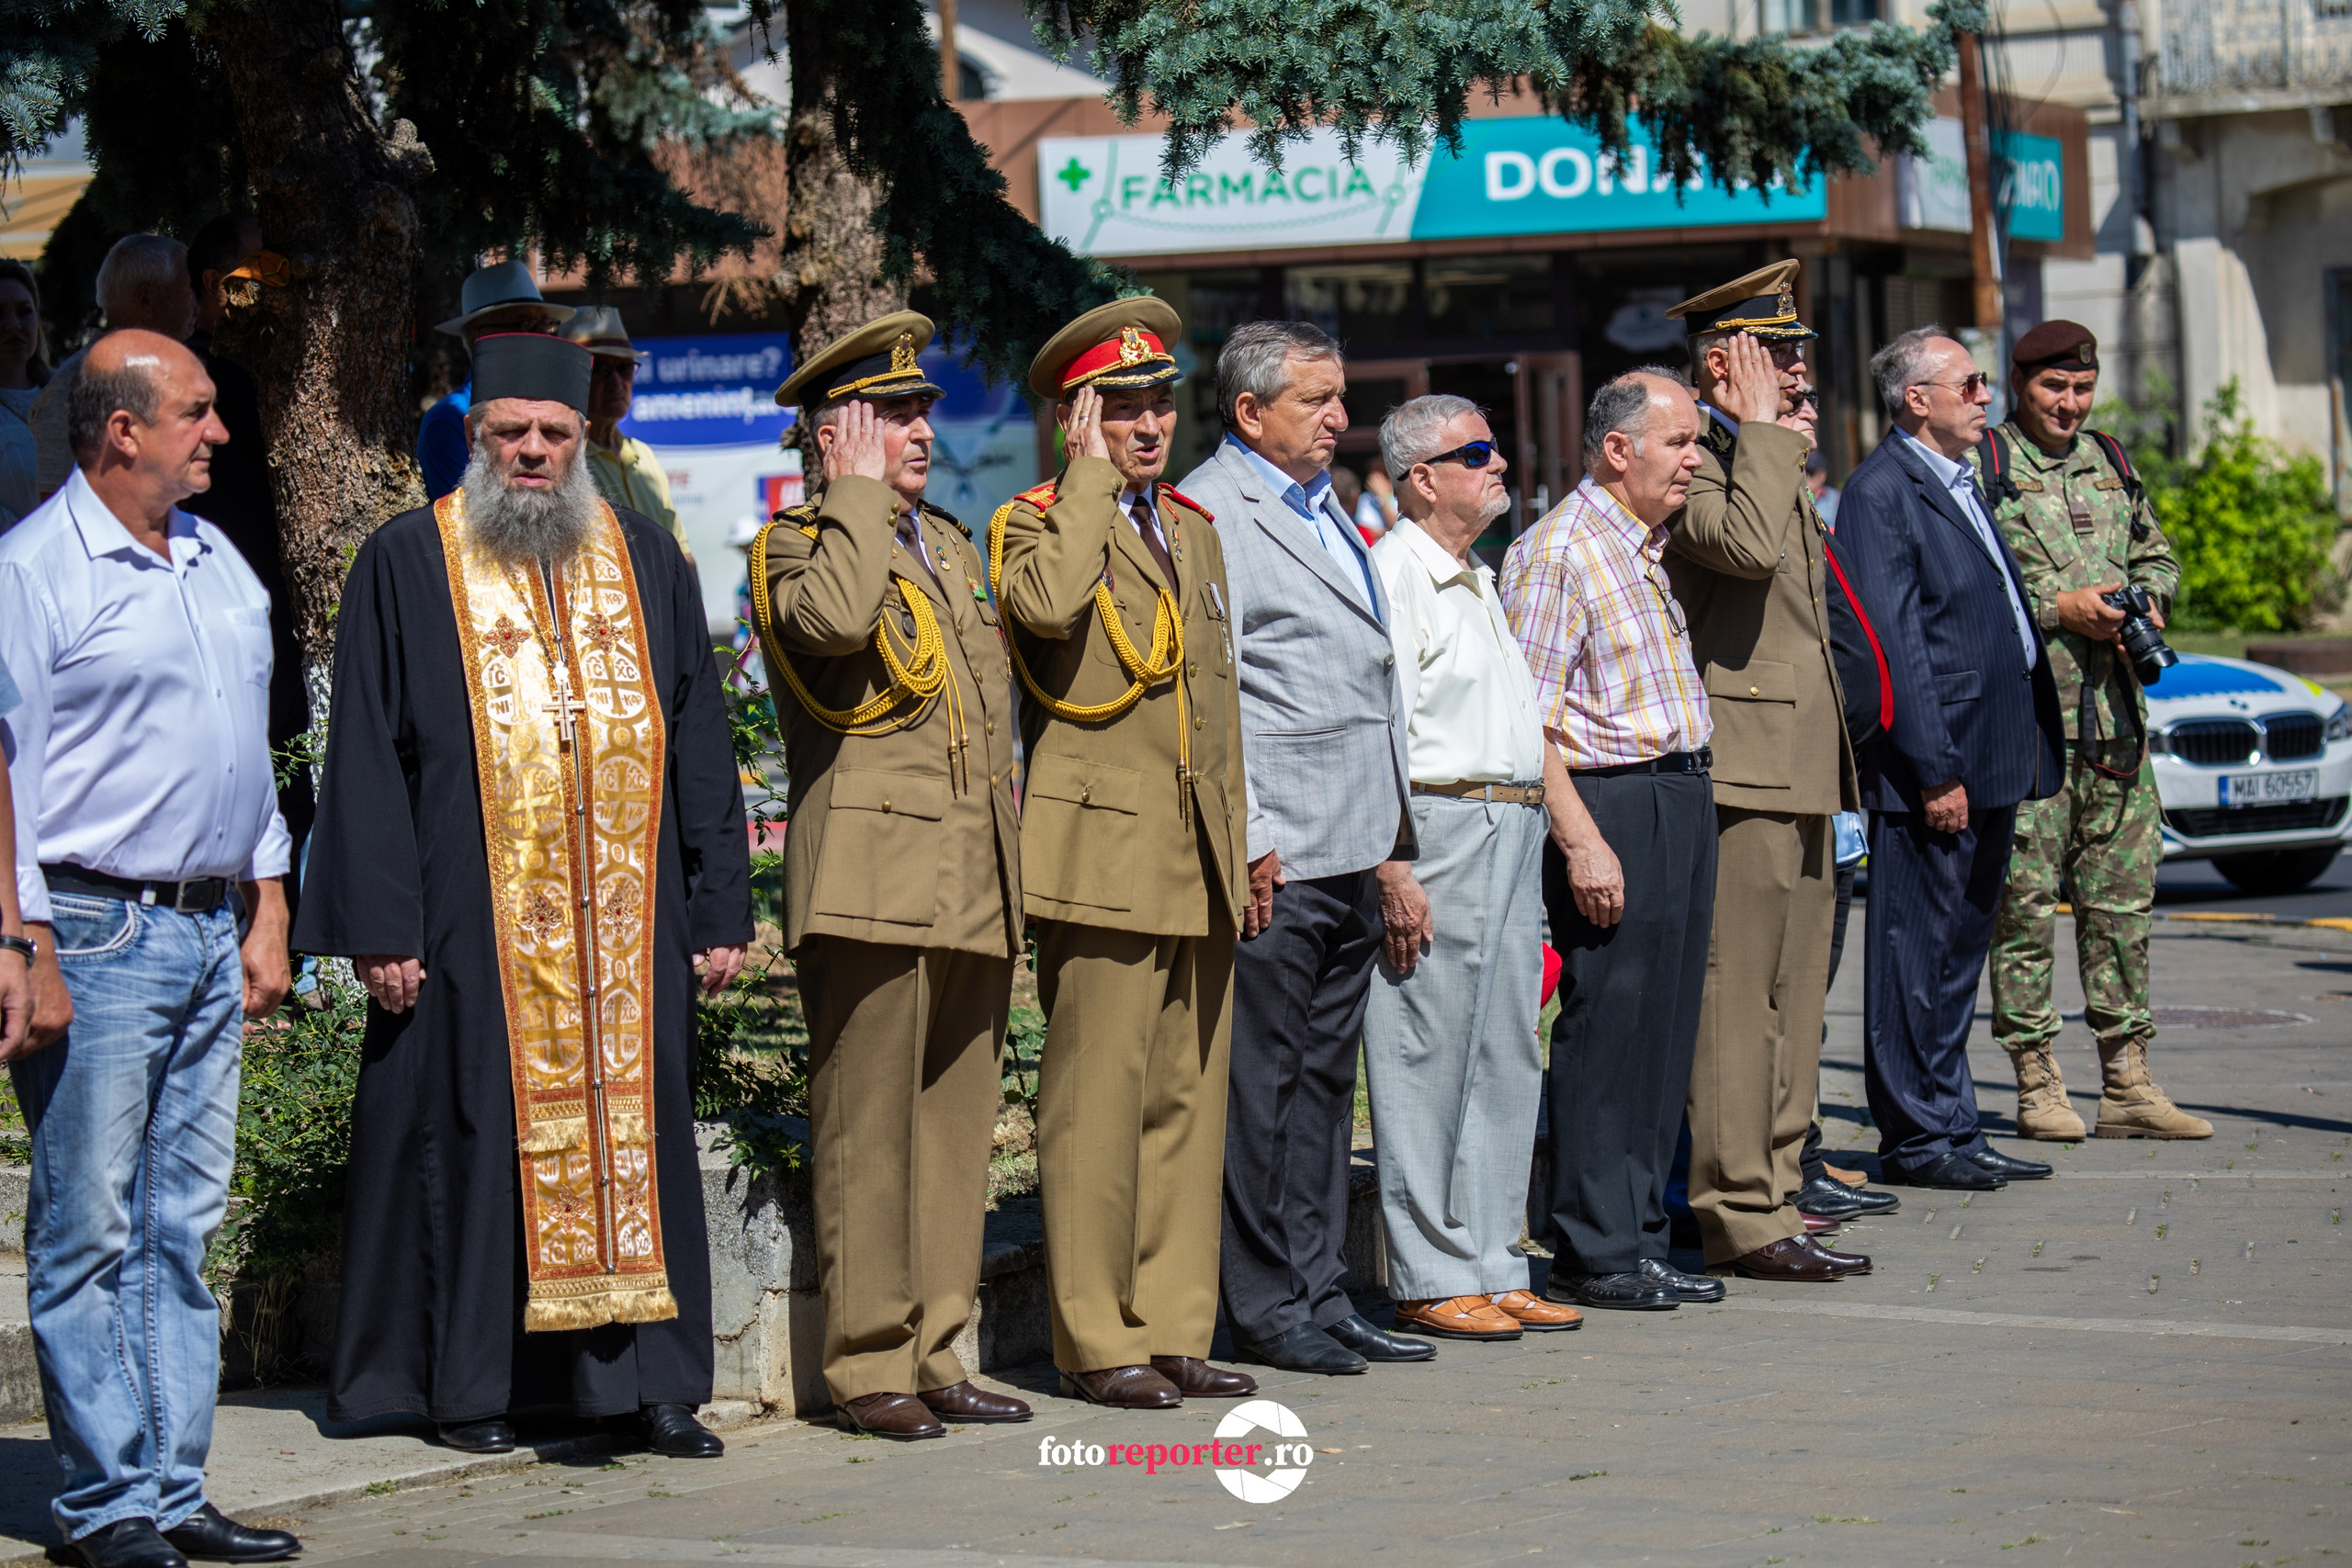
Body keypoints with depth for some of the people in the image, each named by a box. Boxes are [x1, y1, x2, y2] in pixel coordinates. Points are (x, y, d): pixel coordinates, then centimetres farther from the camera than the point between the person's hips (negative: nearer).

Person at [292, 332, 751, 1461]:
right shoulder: (407, 565, 3)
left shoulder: (645, 564, 12)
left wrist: (719, 909, 6)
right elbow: (366, 760, 0)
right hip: (473, 922, -3)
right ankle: (468, 1384, 9)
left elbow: (700, 747, 13)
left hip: (625, 917, 3)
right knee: (475, 1134, 1)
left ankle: (642, 1378, 5)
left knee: (634, 1134, 1)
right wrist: (378, 926, -8)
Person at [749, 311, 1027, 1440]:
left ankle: (932, 1352, 14)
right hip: (872, 875, -7)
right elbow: (833, 619, -26)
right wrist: (863, 495, -13)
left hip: (975, 882, 8)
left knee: (954, 1125, 8)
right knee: (867, 1126, -6)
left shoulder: (951, 546, 23)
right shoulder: (792, 547, -1)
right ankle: (868, 1363, -2)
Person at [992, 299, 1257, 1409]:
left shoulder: (1194, 531, 20)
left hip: (1200, 865, 7)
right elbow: (1049, 607, -26)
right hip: (1104, 854, -7)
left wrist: (1238, 844, 19)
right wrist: (1090, 477, -14)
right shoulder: (1038, 523, -2)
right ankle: (1094, 1342, -2)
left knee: (1189, 1103, 8)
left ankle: (1172, 1332, 14)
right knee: (1098, 1102, -7)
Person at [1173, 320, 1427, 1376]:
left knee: (1325, 1079, 12)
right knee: (1263, 1080, -3)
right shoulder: (1204, 513, -9)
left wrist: (1392, 835, 21)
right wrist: (1246, 839, -18)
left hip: (1354, 852, 9)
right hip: (1273, 858, -9)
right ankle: (1265, 1310, 3)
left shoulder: (1324, 507, 20)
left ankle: (1319, 1296, 17)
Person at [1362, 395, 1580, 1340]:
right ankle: (1431, 1281, 0)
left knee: (1505, 1057, 10)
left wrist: (1540, 826, 19)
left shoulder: (1479, 581, 21)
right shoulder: (1391, 573, -9)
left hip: (1514, 831, 10)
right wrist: (1393, 871, -21)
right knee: (1429, 1059, -5)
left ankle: (1493, 1268, 16)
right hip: (1439, 830, -9)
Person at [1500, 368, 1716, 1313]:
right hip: (1612, 807, -9)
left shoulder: (1650, 547, 14)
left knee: (1664, 1031, 10)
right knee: (1606, 1031, -6)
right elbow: (1526, 720, -16)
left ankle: (1640, 1237, 17)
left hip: (1683, 800, 9)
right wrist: (1581, 841, -21)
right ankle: (1592, 1258, 0)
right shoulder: (1555, 554, -13)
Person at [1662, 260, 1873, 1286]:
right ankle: (1741, 1214, -5)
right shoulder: (1690, 457, -11)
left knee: (1793, 997, 13)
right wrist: (1763, 433, -21)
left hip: (1801, 768, 11)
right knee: (1739, 998, -7)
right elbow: (1746, 545, -31)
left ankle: (1774, 1195, 19)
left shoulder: (1772, 460, 21)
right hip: (1741, 763, -11)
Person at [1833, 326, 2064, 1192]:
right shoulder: (1883, 490, -12)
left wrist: (2021, 754, 16)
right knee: (1917, 951, -2)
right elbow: (1892, 641, -17)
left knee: (1960, 950, 14)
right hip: (1932, 768, -9)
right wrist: (1935, 770, -19)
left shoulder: (1962, 480, 18)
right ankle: (1918, 1136, 3)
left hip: (1992, 762, 9)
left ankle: (1951, 1127, 20)